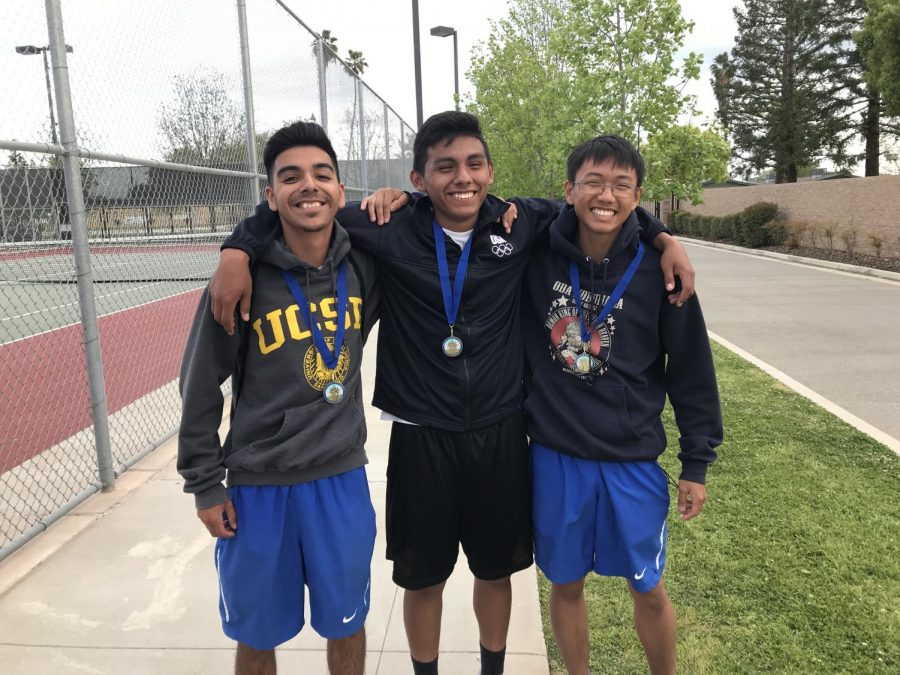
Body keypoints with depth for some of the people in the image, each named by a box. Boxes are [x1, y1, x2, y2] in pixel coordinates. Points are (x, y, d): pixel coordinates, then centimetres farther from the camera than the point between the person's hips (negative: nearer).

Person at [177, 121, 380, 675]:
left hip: (341, 479, 2)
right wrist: (205, 484, -2)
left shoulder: (364, 266, -6)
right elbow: (201, 386, -5)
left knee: (346, 623, 18)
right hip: (258, 485, -2)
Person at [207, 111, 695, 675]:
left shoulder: (521, 224, -4)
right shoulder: (389, 232, -8)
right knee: (422, 577, 16)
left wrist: (664, 238, 1)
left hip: (501, 433, 2)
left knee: (496, 569, 21)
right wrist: (238, 250, -14)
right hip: (421, 437, -1)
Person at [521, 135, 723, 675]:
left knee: (648, 589, 15)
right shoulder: (537, 257, -8)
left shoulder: (656, 269, -10)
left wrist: (697, 463, 0)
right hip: (554, 456, 1)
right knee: (566, 584, 16)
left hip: (633, 459, 0)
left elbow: (691, 371, -2)